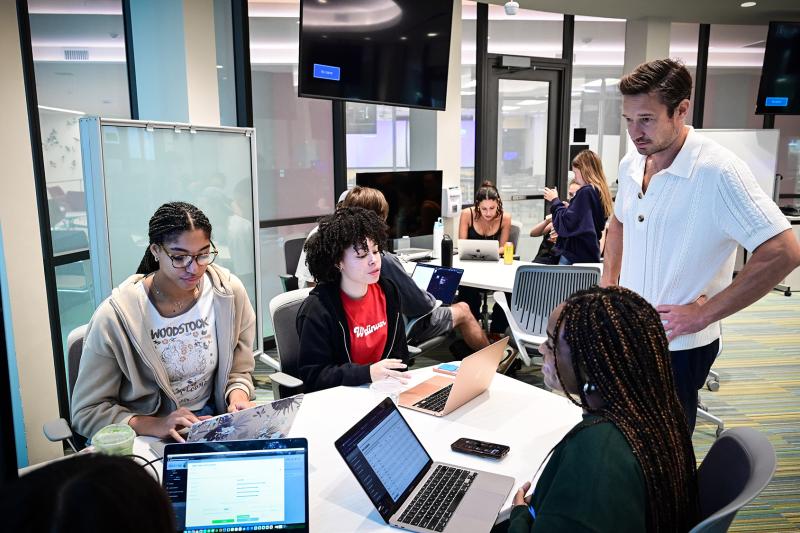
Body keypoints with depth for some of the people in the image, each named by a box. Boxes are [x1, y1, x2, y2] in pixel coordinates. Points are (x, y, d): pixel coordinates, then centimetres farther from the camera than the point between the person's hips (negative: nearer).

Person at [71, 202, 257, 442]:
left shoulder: (230, 292, -5)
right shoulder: (116, 316, -15)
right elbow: (87, 411, -8)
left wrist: (238, 396, -14)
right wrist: (155, 425, -23)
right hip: (145, 438, -3)